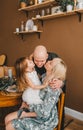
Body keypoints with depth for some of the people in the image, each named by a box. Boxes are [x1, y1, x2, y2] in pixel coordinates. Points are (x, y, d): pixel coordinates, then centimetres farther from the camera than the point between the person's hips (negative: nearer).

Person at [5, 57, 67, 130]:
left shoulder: (53, 89, -31)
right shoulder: (45, 77, -5)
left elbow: (44, 113, -28)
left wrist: (27, 114, -16)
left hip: (44, 121, -8)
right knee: (7, 119, 4)